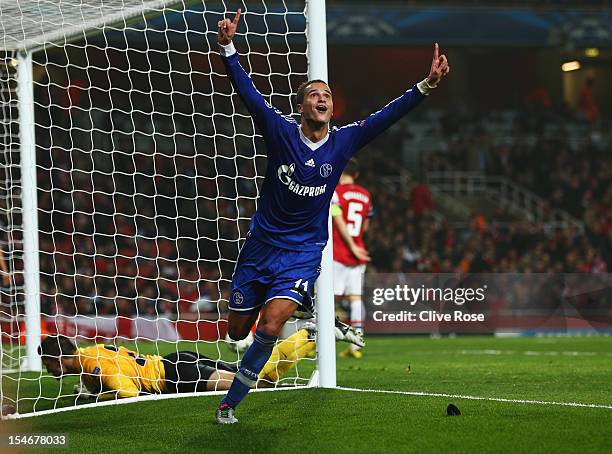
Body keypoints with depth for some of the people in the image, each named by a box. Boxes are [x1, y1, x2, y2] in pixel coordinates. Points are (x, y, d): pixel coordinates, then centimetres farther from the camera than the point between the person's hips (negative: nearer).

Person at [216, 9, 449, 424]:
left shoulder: (344, 141, -3)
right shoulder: (281, 131, -7)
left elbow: (387, 116, -6)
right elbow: (247, 92, -14)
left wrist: (427, 85, -17)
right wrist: (228, 48, -28)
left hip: (303, 252, -1)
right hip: (261, 245, 1)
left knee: (270, 327, -21)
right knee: (238, 331, 8)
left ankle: (230, 402, -5)